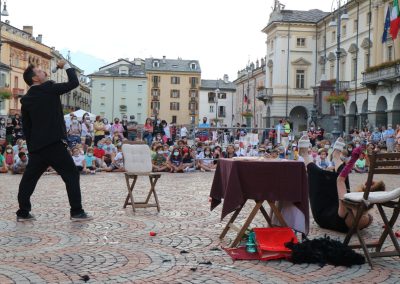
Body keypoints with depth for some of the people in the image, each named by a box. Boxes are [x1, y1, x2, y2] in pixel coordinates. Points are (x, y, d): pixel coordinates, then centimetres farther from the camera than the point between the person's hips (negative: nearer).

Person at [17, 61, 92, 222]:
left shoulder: (26, 100, 12)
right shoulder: (49, 89, -6)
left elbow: (26, 128, 14)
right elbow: (74, 83, -5)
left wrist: (31, 148, 19)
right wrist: (66, 66, 9)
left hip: (36, 146, 6)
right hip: (54, 144, -6)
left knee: (29, 178, 14)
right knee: (71, 175, 1)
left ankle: (23, 213, 18)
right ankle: (77, 212, -1)